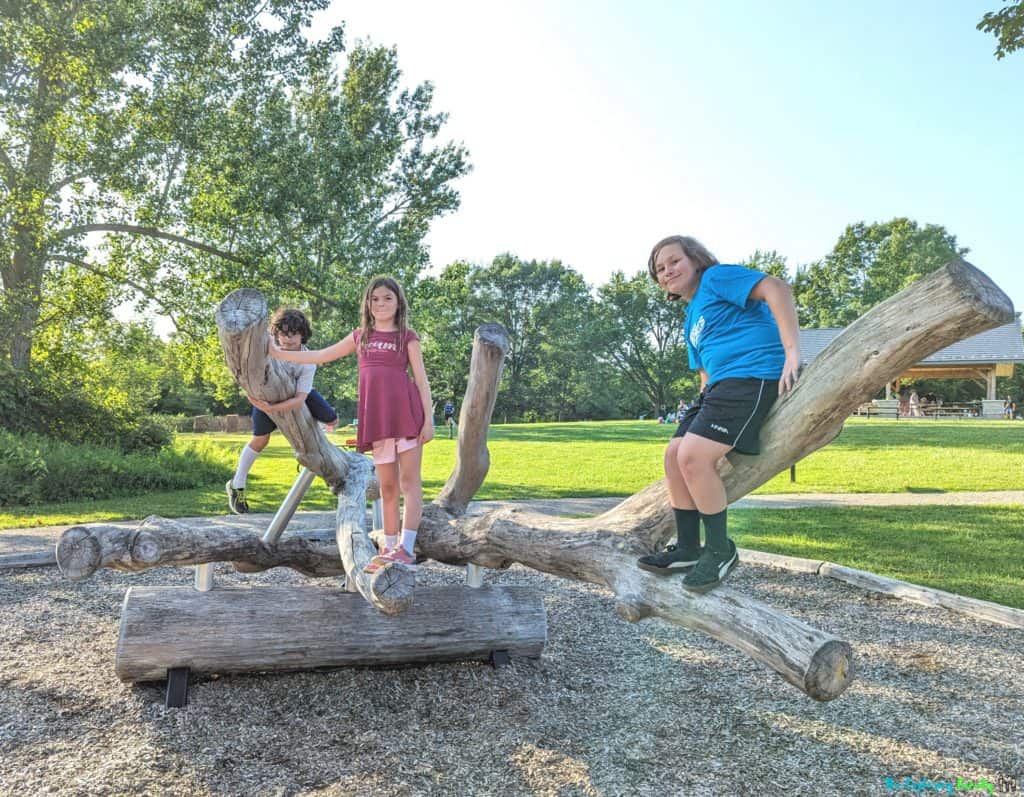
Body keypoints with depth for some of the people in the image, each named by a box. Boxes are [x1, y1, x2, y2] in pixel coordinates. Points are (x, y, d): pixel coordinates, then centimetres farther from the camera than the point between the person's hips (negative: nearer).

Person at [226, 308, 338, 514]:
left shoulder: (308, 362, -35)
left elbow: (300, 398, -40)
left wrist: (271, 408, -53)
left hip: (296, 392, 1)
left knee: (331, 419, -8)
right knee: (260, 438, -8)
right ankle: (237, 485, 6)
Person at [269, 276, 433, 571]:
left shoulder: (408, 337, 7)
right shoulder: (359, 336, 18)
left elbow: (421, 380, 3)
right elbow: (320, 356, 23)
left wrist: (428, 420, -5)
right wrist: (277, 353, 20)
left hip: (406, 412, -4)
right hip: (377, 418, 4)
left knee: (409, 481, -6)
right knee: (387, 486, 7)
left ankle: (406, 549, -10)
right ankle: (389, 549, 13)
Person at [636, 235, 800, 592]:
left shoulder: (717, 277, -1)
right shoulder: (691, 320, 26)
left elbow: (777, 289, -14)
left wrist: (791, 351, -22)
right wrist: (702, 407, 14)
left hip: (755, 373, -10)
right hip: (721, 386, 10)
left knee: (693, 456, -21)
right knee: (675, 455, 3)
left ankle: (720, 550, -4)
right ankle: (687, 549, 11)